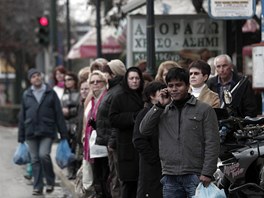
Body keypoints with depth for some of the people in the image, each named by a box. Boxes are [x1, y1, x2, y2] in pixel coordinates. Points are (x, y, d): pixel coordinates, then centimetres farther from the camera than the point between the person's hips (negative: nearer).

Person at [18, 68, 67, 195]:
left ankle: (50, 181, 1)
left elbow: (59, 114, 3)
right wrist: (21, 137, 11)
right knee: (35, 160, 4)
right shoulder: (26, 95, 11)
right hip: (31, 132, 3)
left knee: (44, 154, -18)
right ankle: (38, 187, 10)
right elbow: (22, 117, 14)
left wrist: (63, 134, -1)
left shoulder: (51, 93, 4)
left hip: (47, 132, -3)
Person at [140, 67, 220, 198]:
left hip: (195, 176, -4)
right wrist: (160, 106, 0)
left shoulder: (204, 110, 1)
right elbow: (144, 130, 5)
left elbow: (212, 144, -4)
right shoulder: (163, 111, 16)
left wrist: (207, 173, -12)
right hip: (170, 177, 4)